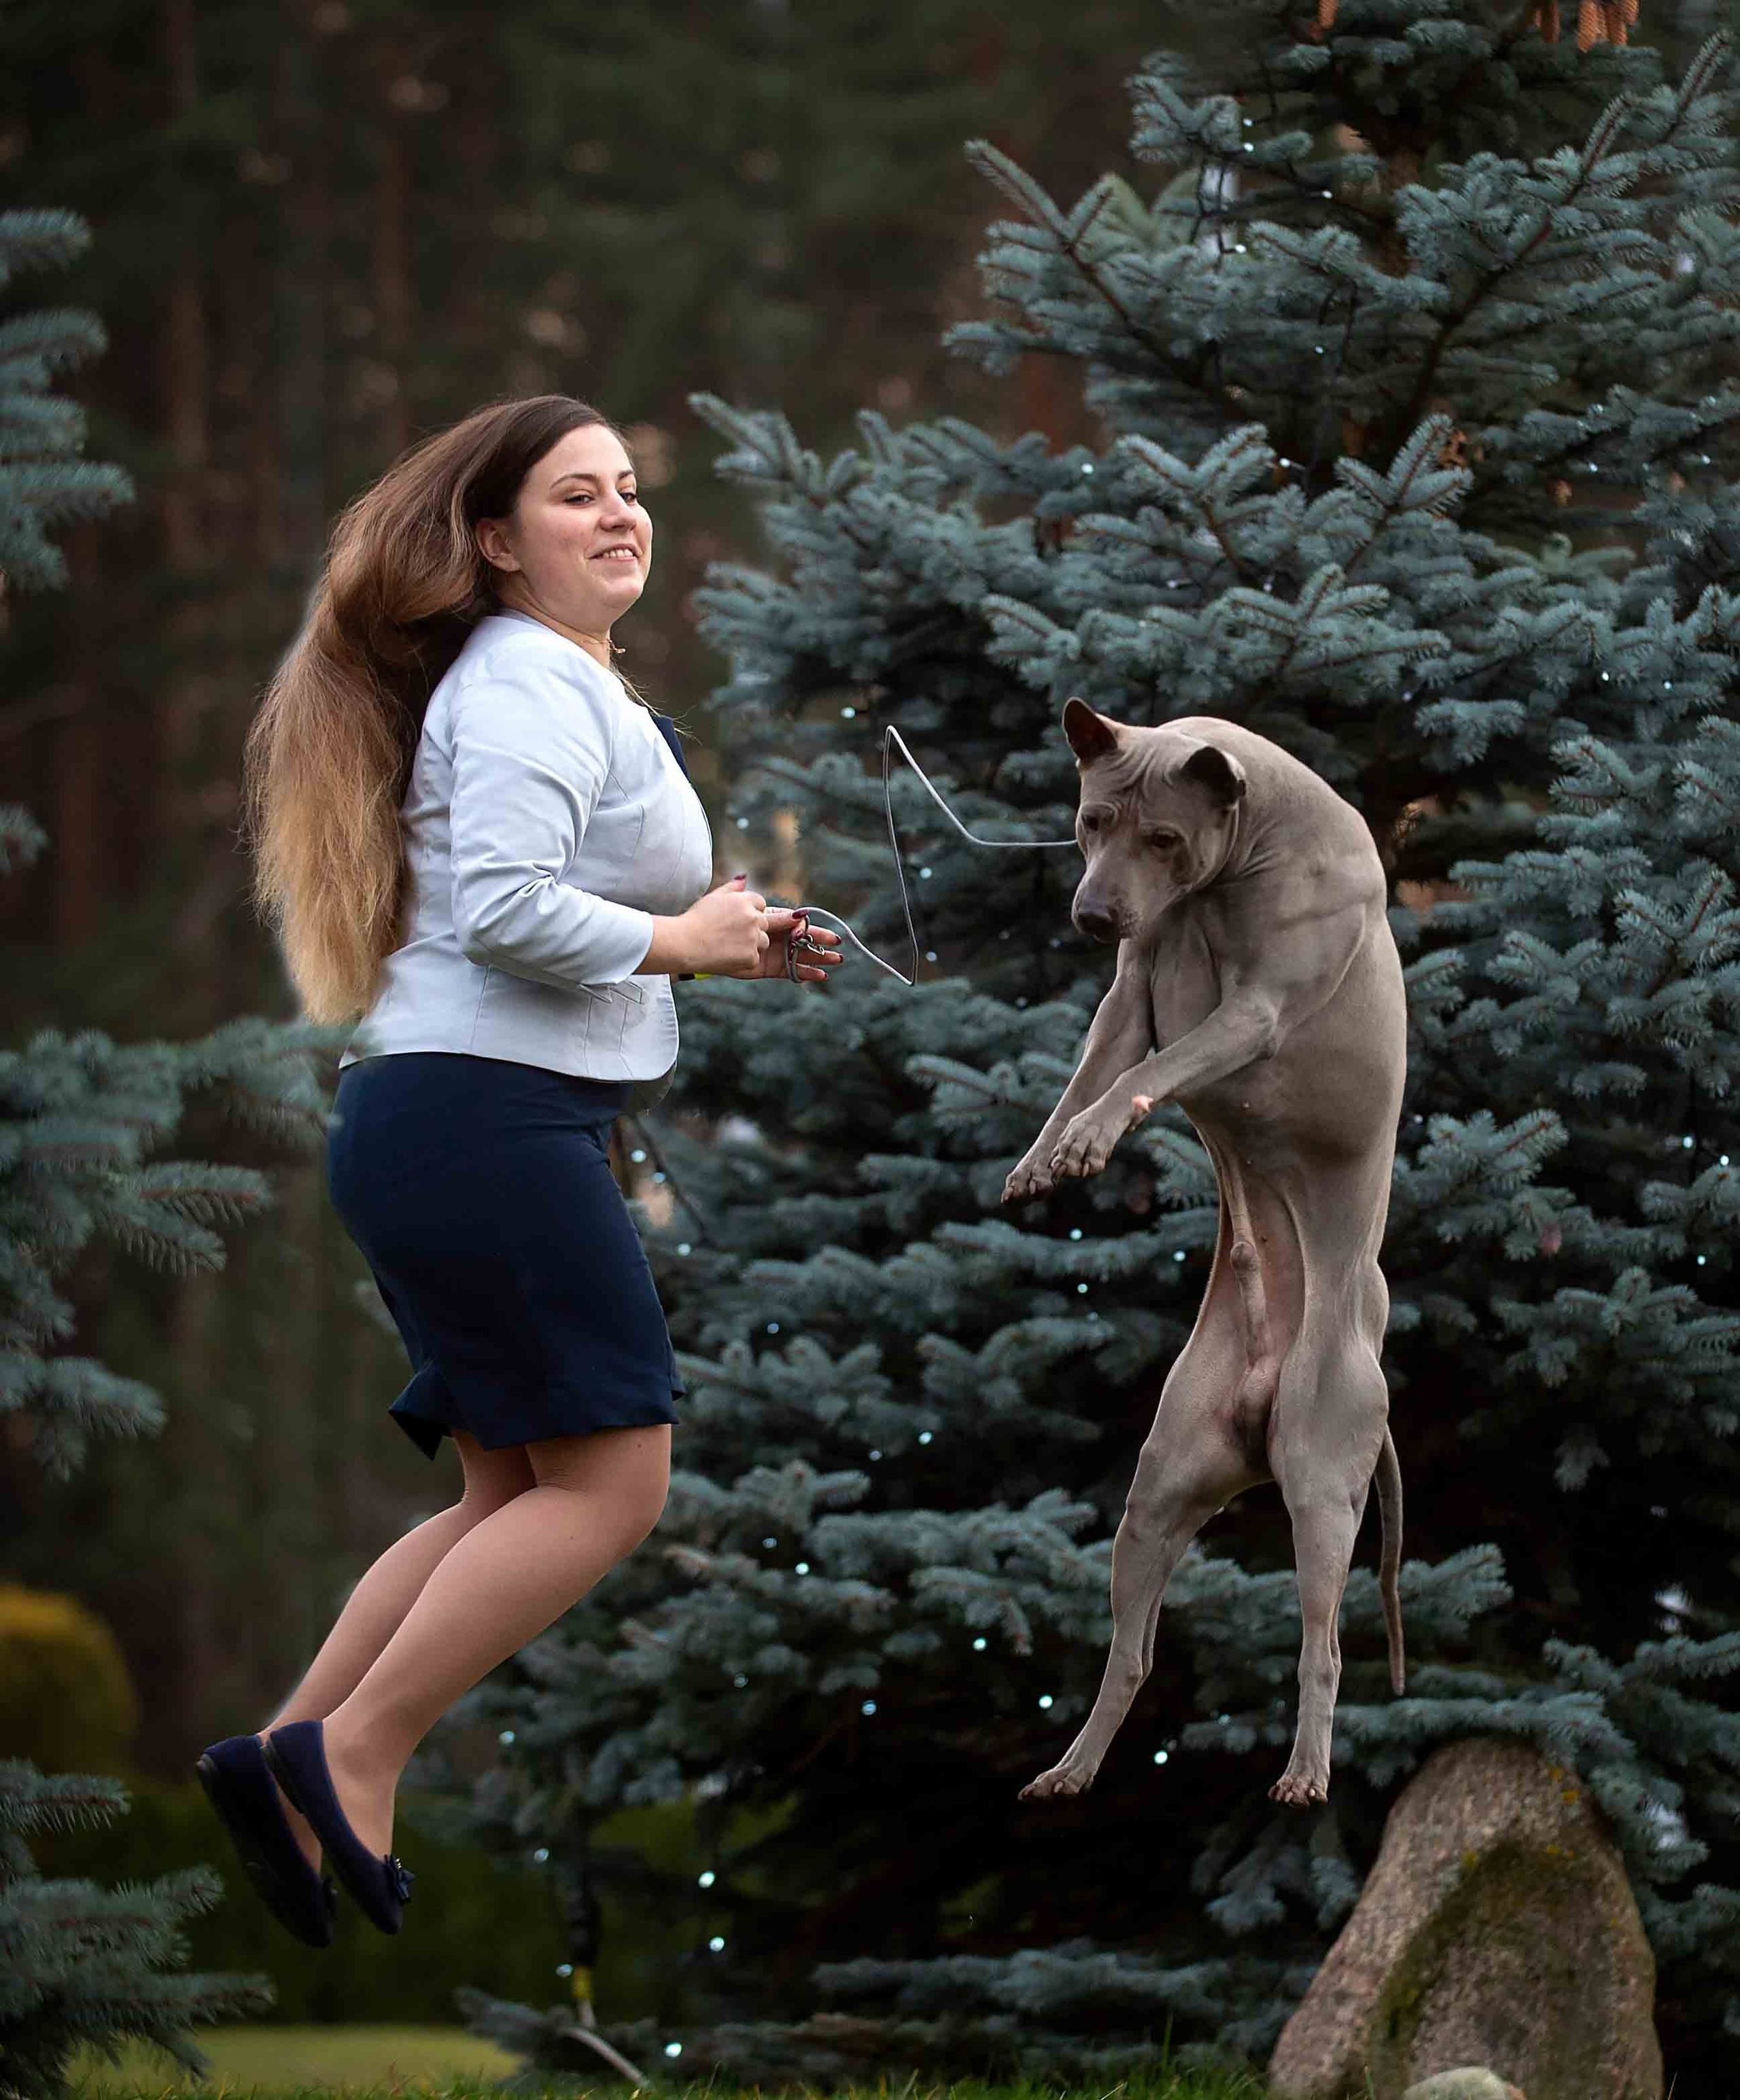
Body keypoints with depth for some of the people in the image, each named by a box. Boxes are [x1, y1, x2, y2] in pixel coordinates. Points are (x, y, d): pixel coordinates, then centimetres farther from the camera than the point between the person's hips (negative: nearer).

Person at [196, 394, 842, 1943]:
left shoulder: (579, 686, 23)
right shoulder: (527, 685, -11)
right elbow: (503, 905, -24)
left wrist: (741, 946, 16)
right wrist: (682, 943, -11)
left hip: (454, 1127, 11)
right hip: (487, 1119, -11)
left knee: (517, 1499, 11)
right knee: (614, 1481, -10)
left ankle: (291, 1766, 7)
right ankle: (350, 1755, -9)